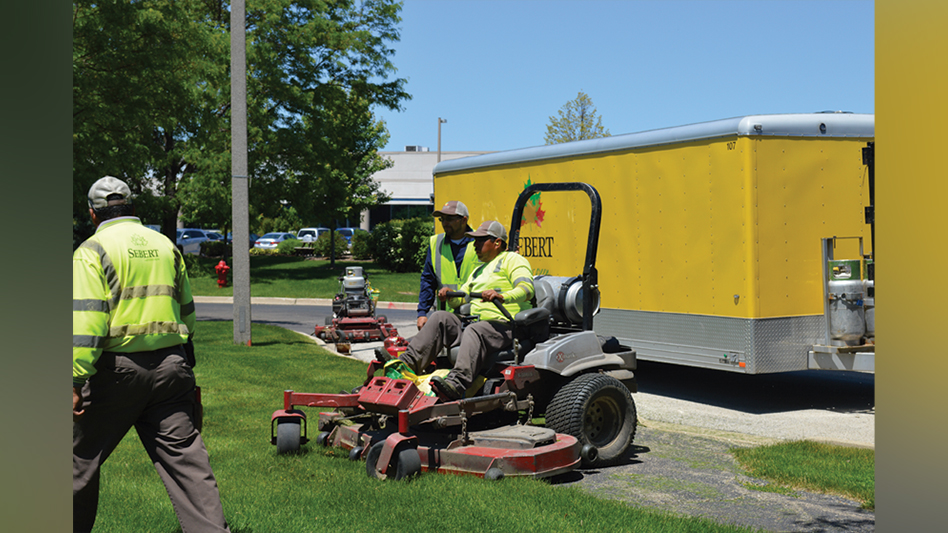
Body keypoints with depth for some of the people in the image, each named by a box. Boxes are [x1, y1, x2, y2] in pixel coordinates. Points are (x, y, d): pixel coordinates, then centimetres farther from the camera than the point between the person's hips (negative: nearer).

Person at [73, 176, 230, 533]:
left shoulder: (92, 250, -4)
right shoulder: (165, 245, 13)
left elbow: (86, 320, -14)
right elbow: (186, 309, 20)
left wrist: (76, 380, -15)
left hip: (117, 369, -5)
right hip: (170, 365, 5)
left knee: (82, 459, 12)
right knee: (185, 456, 3)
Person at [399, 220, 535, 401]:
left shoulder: (512, 260, 5)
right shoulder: (479, 270, 32)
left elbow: (527, 289, -13)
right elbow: (460, 300, 29)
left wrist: (502, 296, -31)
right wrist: (449, 295, 5)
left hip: (503, 325, -8)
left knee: (473, 332, -37)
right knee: (440, 318, -9)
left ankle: (456, 385, -59)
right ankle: (408, 363, -20)